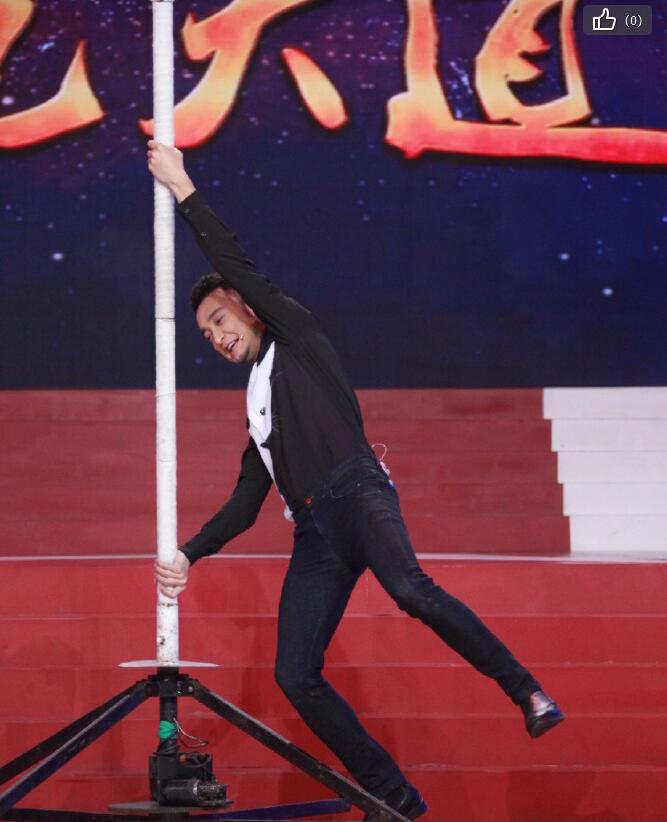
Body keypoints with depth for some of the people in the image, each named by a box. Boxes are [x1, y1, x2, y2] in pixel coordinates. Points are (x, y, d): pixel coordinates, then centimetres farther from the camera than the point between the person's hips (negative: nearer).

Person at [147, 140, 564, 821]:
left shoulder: (296, 341, 15)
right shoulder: (258, 406, 31)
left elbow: (236, 269, 5)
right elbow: (245, 505, 28)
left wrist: (184, 191, 7)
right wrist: (188, 554, 18)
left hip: (357, 495, -7)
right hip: (314, 534, 7)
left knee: (410, 589, -36)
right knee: (294, 674, -8)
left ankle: (525, 690, -32)